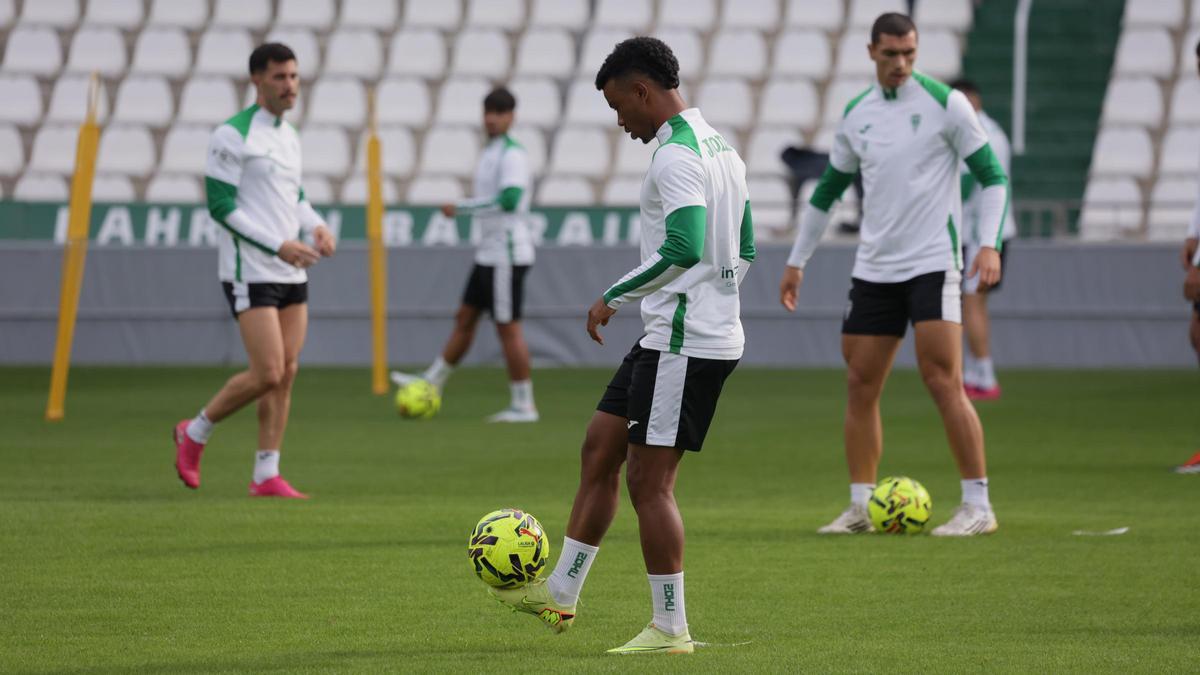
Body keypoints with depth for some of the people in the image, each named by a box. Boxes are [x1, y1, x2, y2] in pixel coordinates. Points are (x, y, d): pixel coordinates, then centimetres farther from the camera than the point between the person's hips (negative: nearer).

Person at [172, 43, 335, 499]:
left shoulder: (289, 136, 14)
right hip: (251, 273, -8)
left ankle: (266, 476, 7)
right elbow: (220, 205, -15)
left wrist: (316, 226, 3)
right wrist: (277, 245, -20)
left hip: (291, 274, 8)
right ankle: (195, 434, 9)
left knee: (286, 374, 3)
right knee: (268, 374, -12)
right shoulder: (233, 135, -11)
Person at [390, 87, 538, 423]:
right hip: (489, 253, 10)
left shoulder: (512, 154, -15)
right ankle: (431, 383, 20)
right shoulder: (491, 152, 15)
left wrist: (460, 208, -20)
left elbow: (509, 200, -27)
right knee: (465, 318, 14)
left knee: (507, 326, -5)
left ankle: (524, 404, 0)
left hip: (506, 254, -10)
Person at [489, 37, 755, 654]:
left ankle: (670, 629, 1)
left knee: (648, 481, -5)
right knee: (599, 448, 15)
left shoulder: (676, 156, -17)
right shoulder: (718, 146, 15)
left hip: (683, 343, -11)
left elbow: (683, 249, -27)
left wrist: (615, 296, -17)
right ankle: (560, 594, 21)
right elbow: (744, 250, 21)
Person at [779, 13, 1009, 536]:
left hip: (932, 263, -5)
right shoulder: (856, 115, 10)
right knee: (859, 386, 4)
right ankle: (860, 507, 13)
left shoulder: (945, 103, -5)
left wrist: (989, 243, -16)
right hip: (873, 270, 5)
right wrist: (797, 261, 23)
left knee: (944, 383, -13)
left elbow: (991, 175, -3)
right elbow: (827, 189, 22)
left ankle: (978, 506, -9)